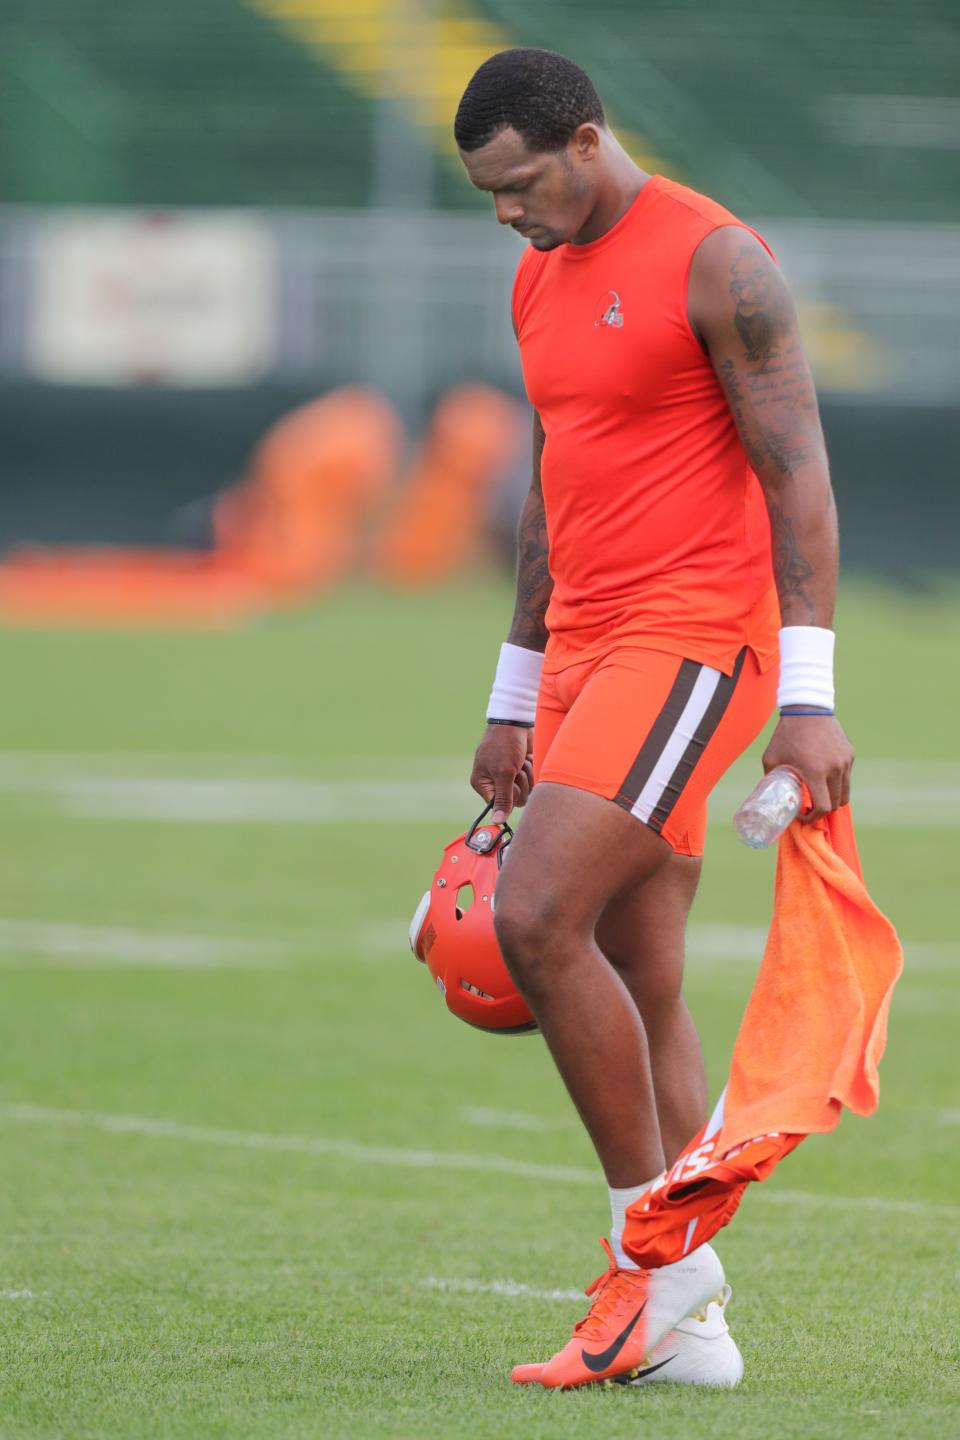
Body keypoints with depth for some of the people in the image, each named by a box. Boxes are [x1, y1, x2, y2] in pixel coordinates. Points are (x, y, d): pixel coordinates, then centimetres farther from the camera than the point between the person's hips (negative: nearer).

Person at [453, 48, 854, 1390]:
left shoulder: (714, 260, -10)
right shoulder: (540, 280, 15)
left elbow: (797, 475, -13)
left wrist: (808, 697, -18)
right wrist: (513, 702, 22)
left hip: (693, 643, -8)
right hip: (586, 650, 8)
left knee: (538, 920, -19)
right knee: (640, 990, 5)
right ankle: (685, 1322, 8)